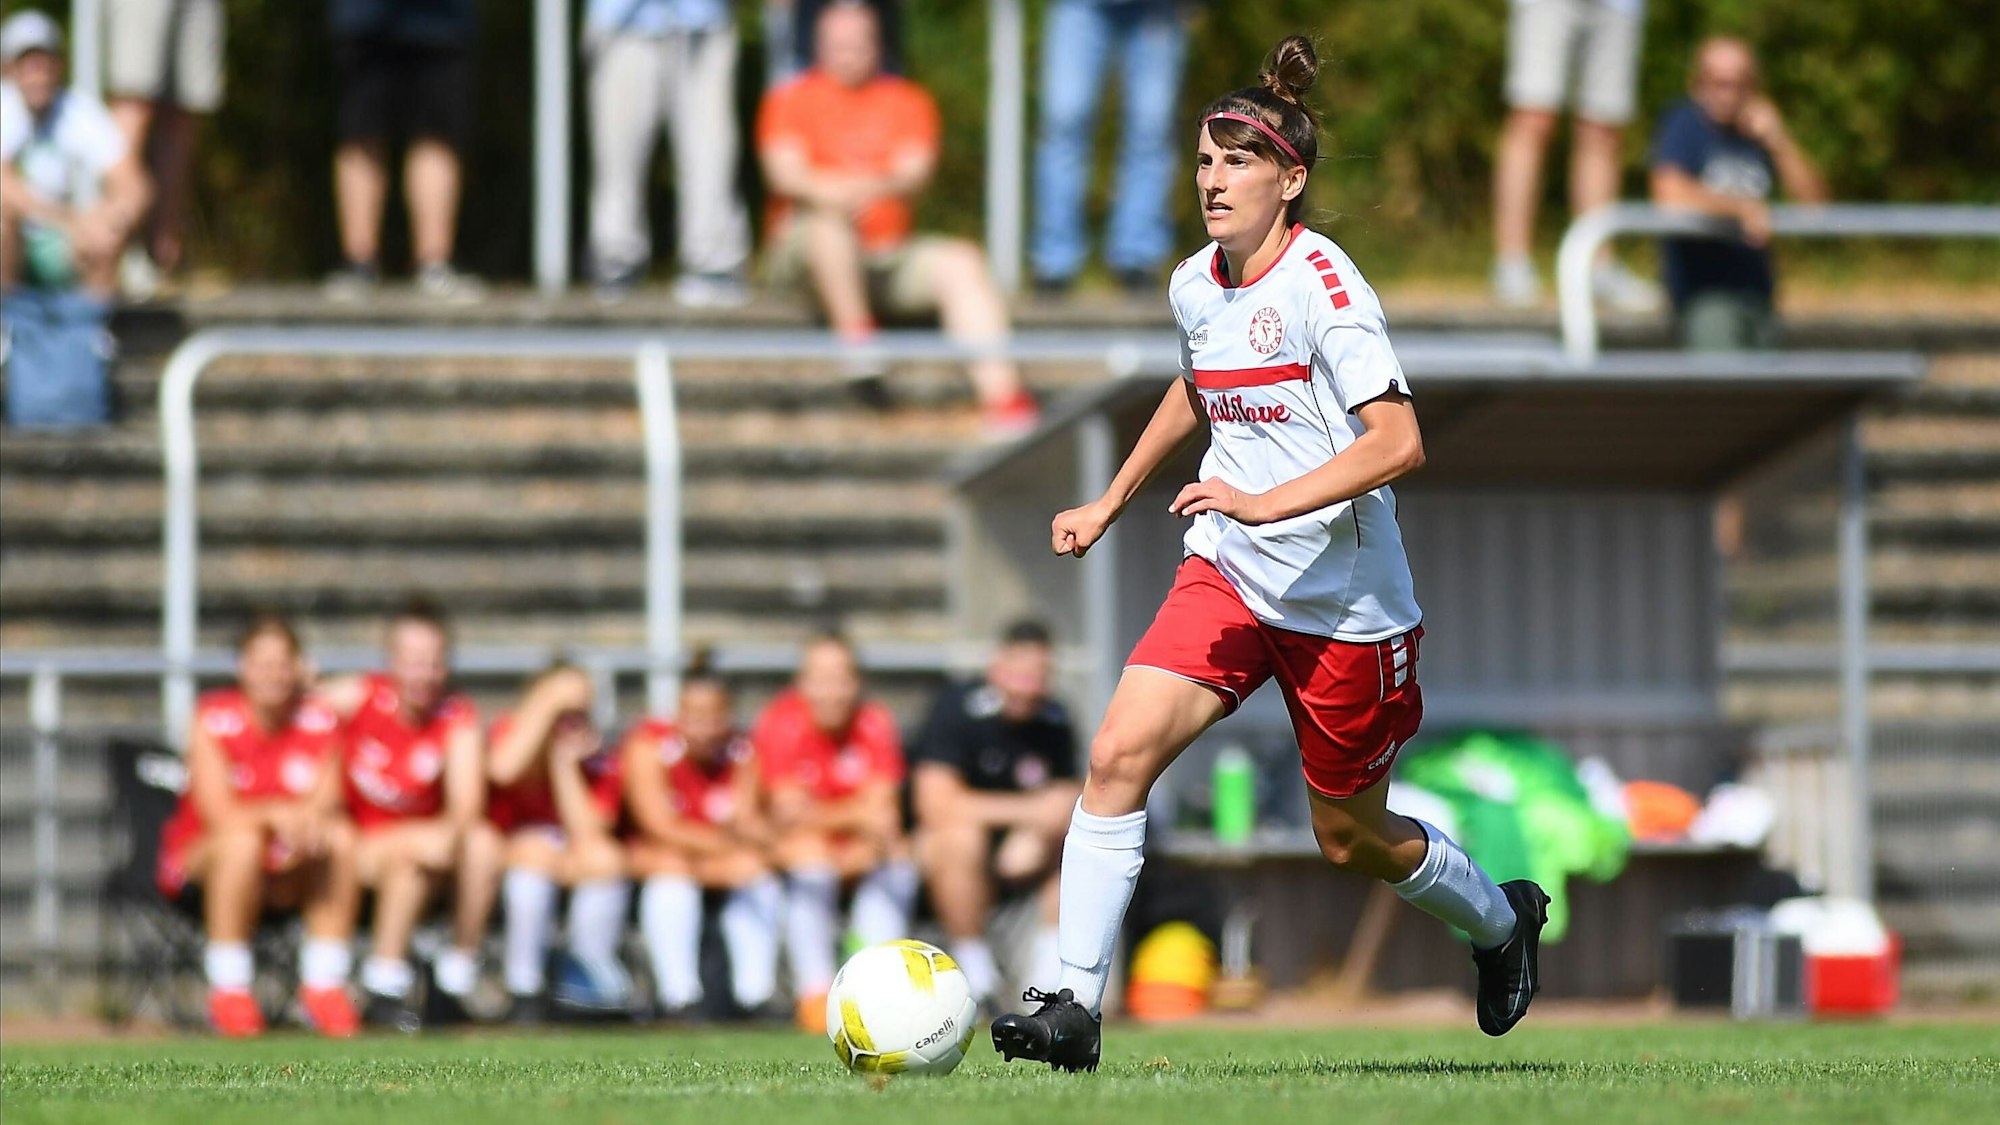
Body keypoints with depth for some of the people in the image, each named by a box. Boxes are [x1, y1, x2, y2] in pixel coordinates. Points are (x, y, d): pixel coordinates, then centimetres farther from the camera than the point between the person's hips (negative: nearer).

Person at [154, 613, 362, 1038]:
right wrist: (277, 814, -36)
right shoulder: (215, 719, -10)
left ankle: (324, 986, -21)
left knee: (341, 837, -24)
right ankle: (228, 991, -29)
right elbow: (219, 814, -19)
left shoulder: (319, 723, 0)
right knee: (244, 840, -36)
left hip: (287, 872, 3)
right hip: (198, 856, -3)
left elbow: (327, 803, -10)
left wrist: (311, 820, -34)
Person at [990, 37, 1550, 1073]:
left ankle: (1501, 919, 41)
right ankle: (1073, 1008, -15)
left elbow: (1397, 443, -25)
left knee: (1351, 840, 10)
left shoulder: (1323, 286, -17)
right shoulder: (1194, 286, 4)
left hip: (1344, 599, -5)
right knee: (1118, 753, -17)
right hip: (1225, 573, 5)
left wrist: (1266, 503, -31)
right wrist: (1111, 503, 25)